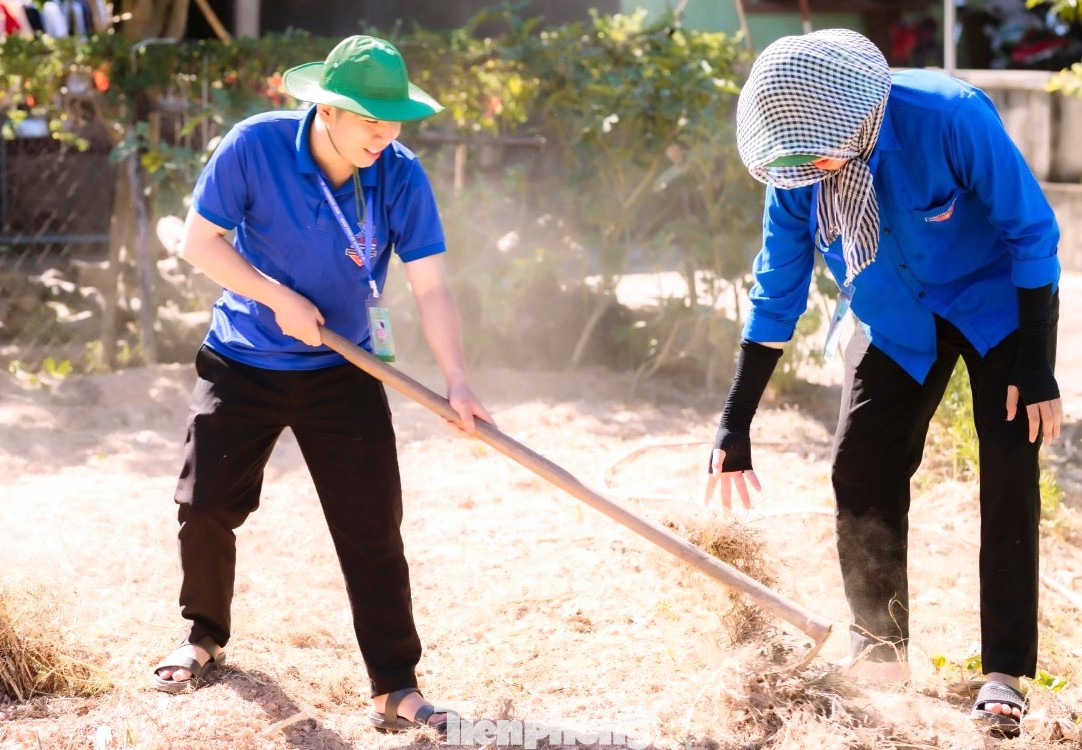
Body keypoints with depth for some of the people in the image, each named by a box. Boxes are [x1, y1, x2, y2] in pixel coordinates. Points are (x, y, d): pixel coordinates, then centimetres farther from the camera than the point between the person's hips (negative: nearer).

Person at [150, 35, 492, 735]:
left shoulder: (401, 175, -15)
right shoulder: (256, 145, -18)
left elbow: (432, 287, -18)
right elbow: (200, 241, -9)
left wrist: (458, 383, -30)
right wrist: (279, 298, -18)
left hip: (342, 374, 0)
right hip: (242, 363, 0)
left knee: (373, 529, -7)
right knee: (205, 507, 4)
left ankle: (396, 689, -1)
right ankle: (206, 636, 32)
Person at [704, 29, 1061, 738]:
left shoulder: (950, 117, -34)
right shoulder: (798, 172, -19)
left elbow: (1033, 233, -23)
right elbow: (776, 295, -7)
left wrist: (1036, 367, -24)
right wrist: (735, 425, -7)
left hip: (998, 302, -4)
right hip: (898, 325, 4)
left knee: (1010, 479, -12)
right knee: (861, 471, -4)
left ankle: (1005, 673, -5)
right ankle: (880, 651, 14)